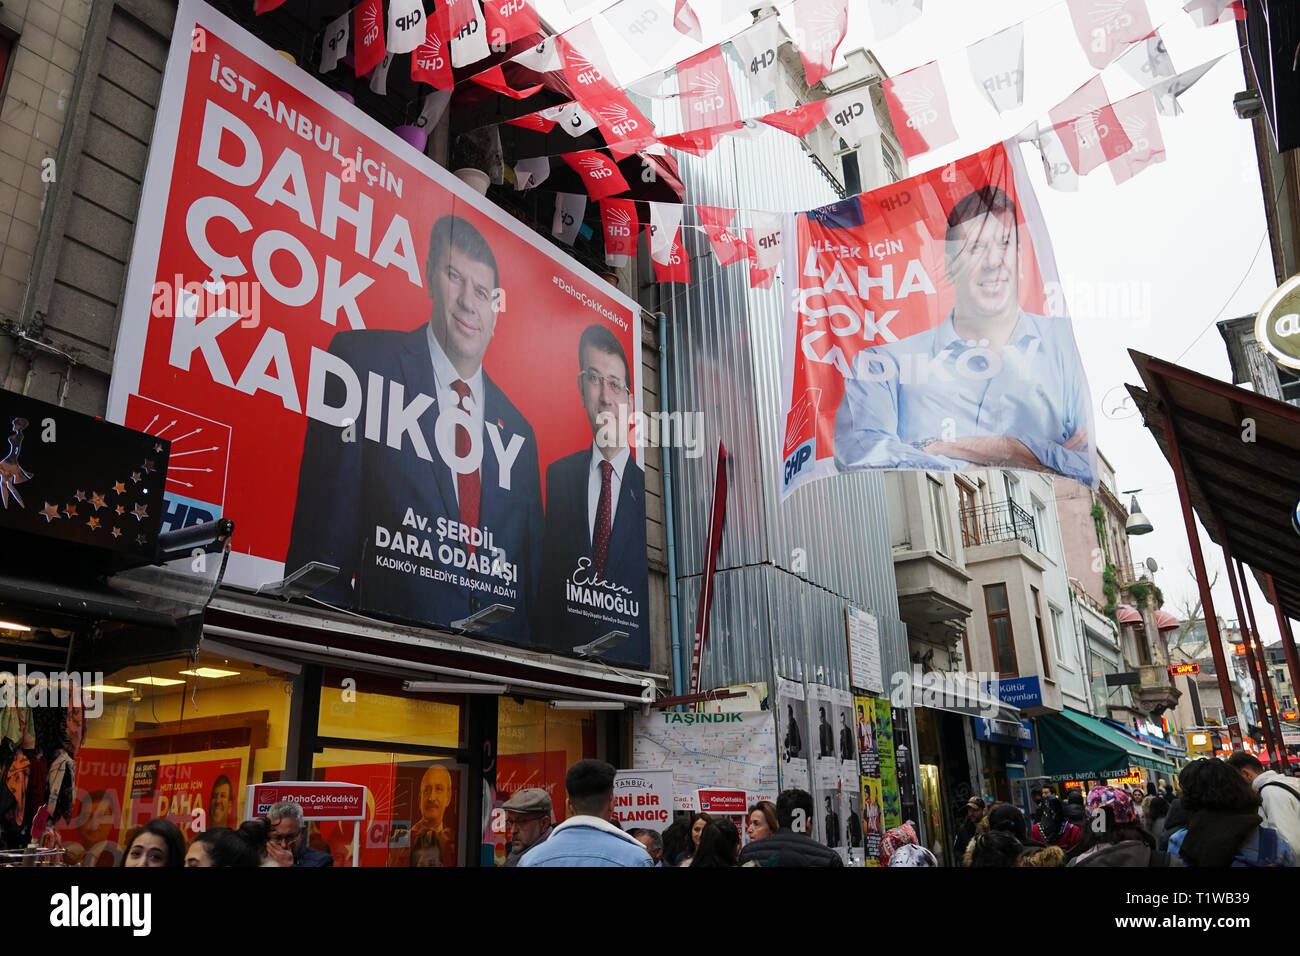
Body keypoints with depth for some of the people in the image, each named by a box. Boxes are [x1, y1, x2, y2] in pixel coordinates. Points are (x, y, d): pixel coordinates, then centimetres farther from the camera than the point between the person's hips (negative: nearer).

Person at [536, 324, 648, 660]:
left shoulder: (647, 487, -4)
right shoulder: (558, 475, 3)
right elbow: (546, 580, 6)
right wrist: (550, 651, 0)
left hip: (632, 656, -1)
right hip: (567, 654, 1)